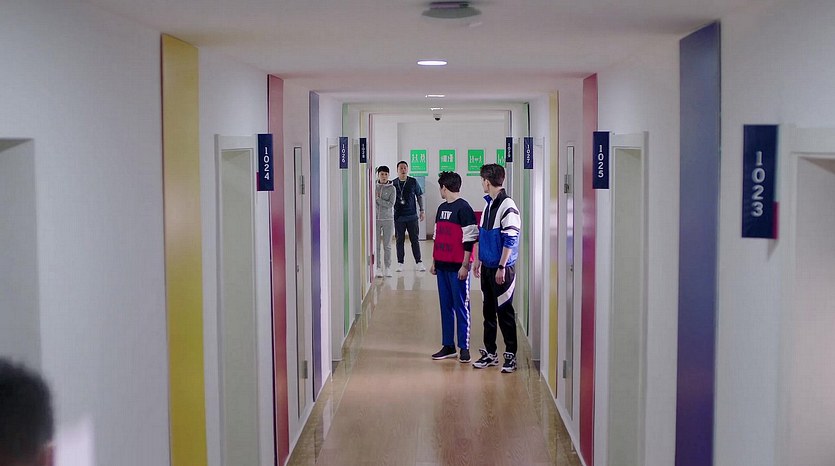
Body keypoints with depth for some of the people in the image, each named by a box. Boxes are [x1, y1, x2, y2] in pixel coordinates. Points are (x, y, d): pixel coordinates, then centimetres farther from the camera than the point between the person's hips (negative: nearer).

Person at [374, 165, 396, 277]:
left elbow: (391, 204, -12)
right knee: (376, 245, 0)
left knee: (387, 245, 4)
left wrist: (378, 199, -15)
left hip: (388, 219, -1)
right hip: (375, 219, 1)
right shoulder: (373, 187, 4)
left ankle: (388, 267, 12)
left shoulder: (391, 188, -2)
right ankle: (378, 268, 7)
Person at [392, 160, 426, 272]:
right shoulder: (393, 183, 2)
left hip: (412, 216, 0)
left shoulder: (413, 182, 1)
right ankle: (400, 263, 12)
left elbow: (419, 196, 9)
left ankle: (419, 262, 7)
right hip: (398, 216, 0)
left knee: (415, 240, 2)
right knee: (399, 240, 5)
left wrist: (422, 211, 7)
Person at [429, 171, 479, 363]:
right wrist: (434, 262, 19)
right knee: (446, 306, 11)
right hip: (442, 266, 8)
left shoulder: (463, 208, -10)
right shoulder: (442, 208, 15)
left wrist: (465, 265, -16)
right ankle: (448, 346, 17)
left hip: (457, 267, -8)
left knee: (461, 307, -2)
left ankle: (464, 347, 4)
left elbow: (469, 239, -13)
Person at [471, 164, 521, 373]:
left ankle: (511, 355, 8)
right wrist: (478, 259, 18)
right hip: (487, 267, 8)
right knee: (488, 310, 13)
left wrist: (502, 267, -19)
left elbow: (510, 240, -18)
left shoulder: (507, 206, -15)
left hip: (502, 268, -8)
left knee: (504, 311, -2)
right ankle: (489, 352, 22)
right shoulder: (488, 204, 12)